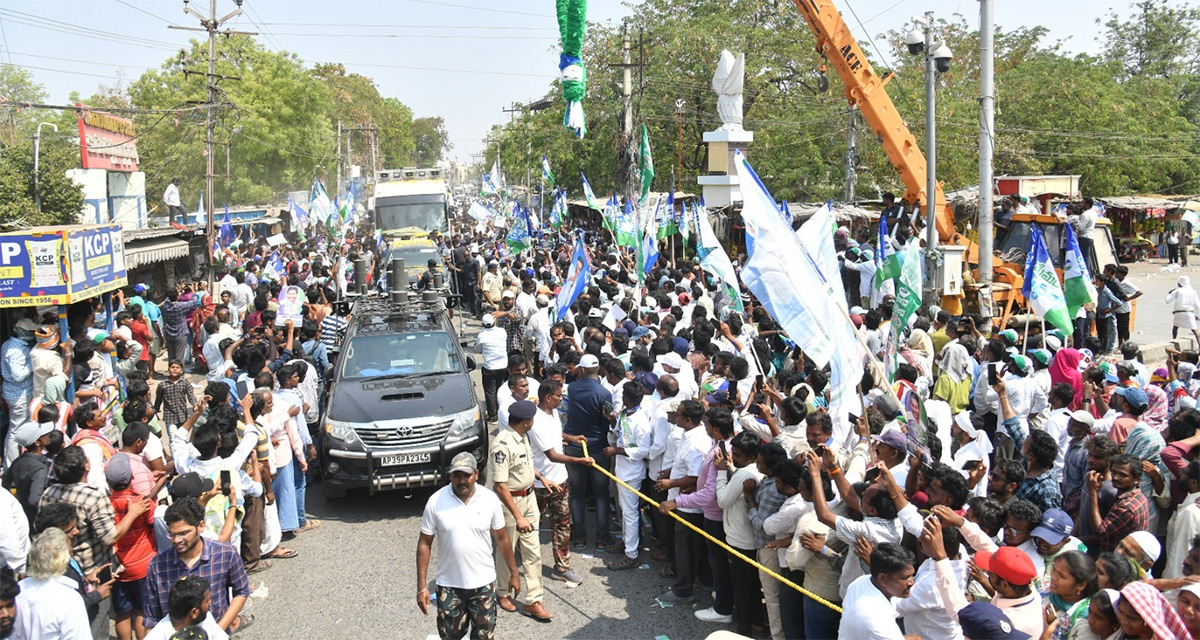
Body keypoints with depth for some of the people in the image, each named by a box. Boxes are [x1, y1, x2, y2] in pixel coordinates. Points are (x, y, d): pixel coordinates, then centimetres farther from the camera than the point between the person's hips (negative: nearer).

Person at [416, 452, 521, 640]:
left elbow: (501, 539, 5)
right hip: (449, 584, -1)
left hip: (483, 583, 1)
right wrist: (422, 586, -7)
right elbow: (425, 543, -5)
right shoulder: (436, 502, -10)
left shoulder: (490, 500, -7)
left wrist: (513, 573, 8)